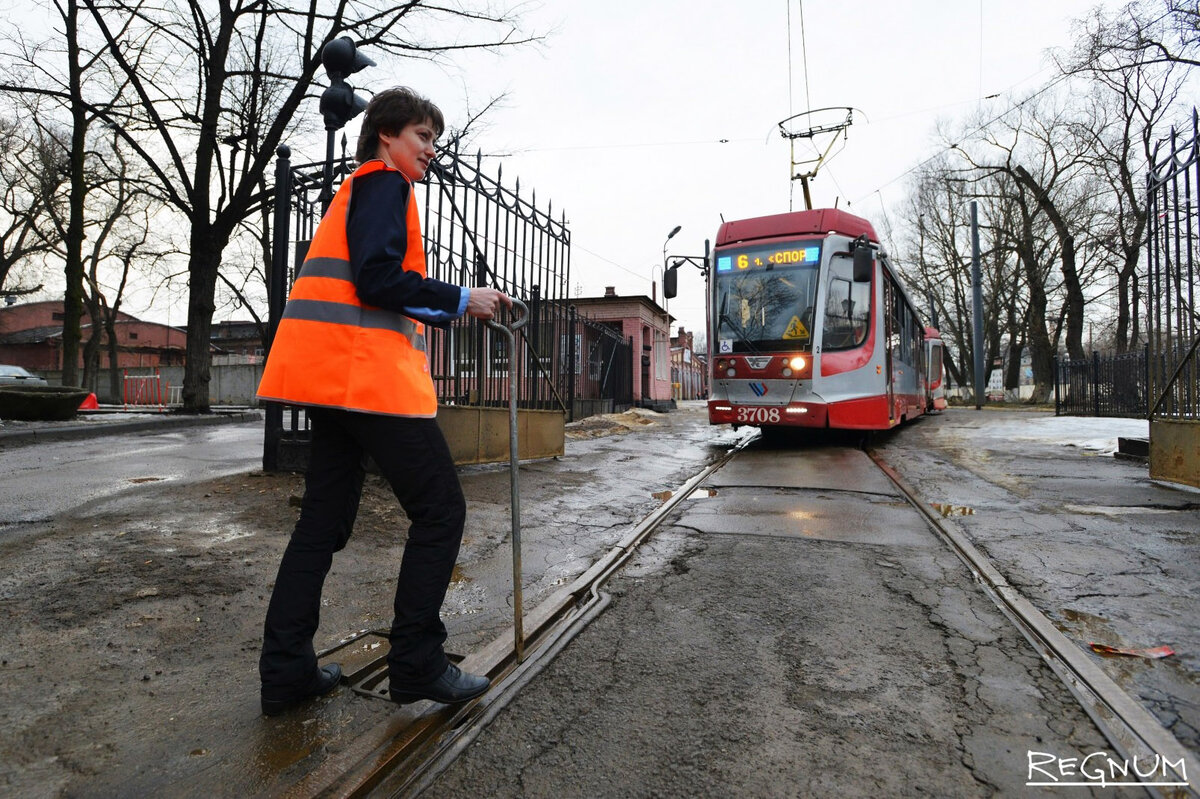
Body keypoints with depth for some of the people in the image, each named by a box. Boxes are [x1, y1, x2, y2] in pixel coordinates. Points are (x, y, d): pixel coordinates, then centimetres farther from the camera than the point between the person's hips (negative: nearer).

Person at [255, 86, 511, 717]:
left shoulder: (358, 191, 30)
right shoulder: (384, 183, -1)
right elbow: (379, 280, -17)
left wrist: (457, 307, 19)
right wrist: (461, 299, -9)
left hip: (331, 377, 11)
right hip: (369, 376, -11)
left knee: (325, 520, 11)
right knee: (440, 510, -3)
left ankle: (285, 670, 17)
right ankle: (417, 664, 5)